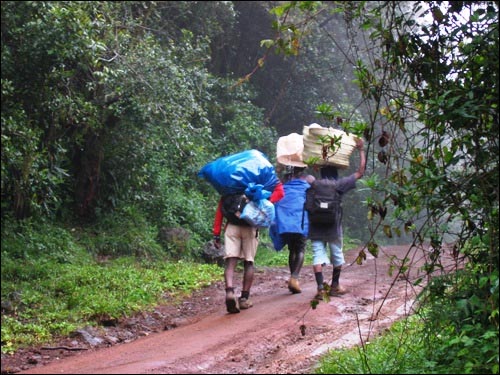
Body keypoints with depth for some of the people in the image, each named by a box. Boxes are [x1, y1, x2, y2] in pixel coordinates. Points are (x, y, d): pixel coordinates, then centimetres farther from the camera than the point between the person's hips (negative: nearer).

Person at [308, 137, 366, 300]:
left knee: (318, 255, -1)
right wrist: (361, 150, 7)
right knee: (337, 255, 16)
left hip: (315, 228, 1)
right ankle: (335, 286, 27)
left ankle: (320, 288, -15)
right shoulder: (339, 184, -2)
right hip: (333, 227, -1)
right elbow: (360, 172, 0)